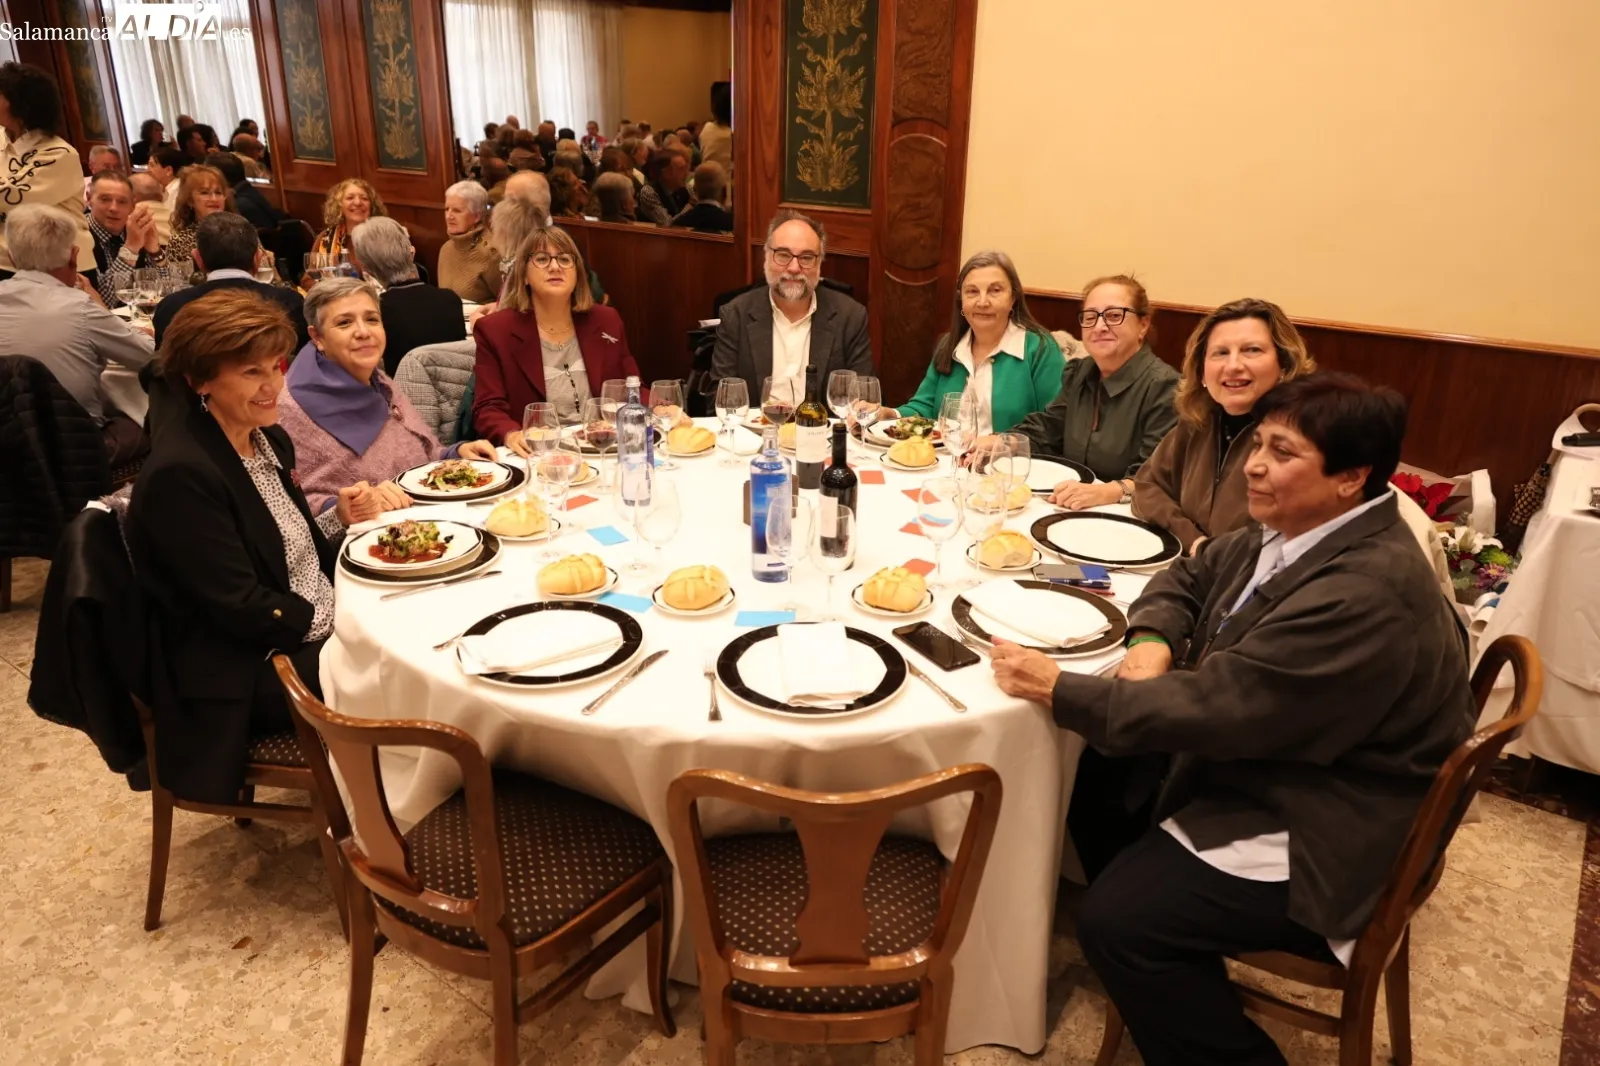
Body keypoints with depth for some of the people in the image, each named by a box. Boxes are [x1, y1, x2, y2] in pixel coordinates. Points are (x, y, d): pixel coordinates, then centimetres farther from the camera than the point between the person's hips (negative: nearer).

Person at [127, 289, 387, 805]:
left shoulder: (269, 439, 6)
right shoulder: (180, 474, -21)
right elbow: (242, 608, -22)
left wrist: (339, 520, -2)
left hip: (321, 627, 9)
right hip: (249, 674, -8)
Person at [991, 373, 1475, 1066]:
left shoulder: (1365, 596, -30)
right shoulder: (1294, 532, -1)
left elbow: (1211, 708, -30)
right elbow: (1188, 579, 12)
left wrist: (1058, 690, -24)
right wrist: (1152, 641, -10)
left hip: (1317, 837, -10)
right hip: (1261, 765, 10)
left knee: (1115, 922, -19)